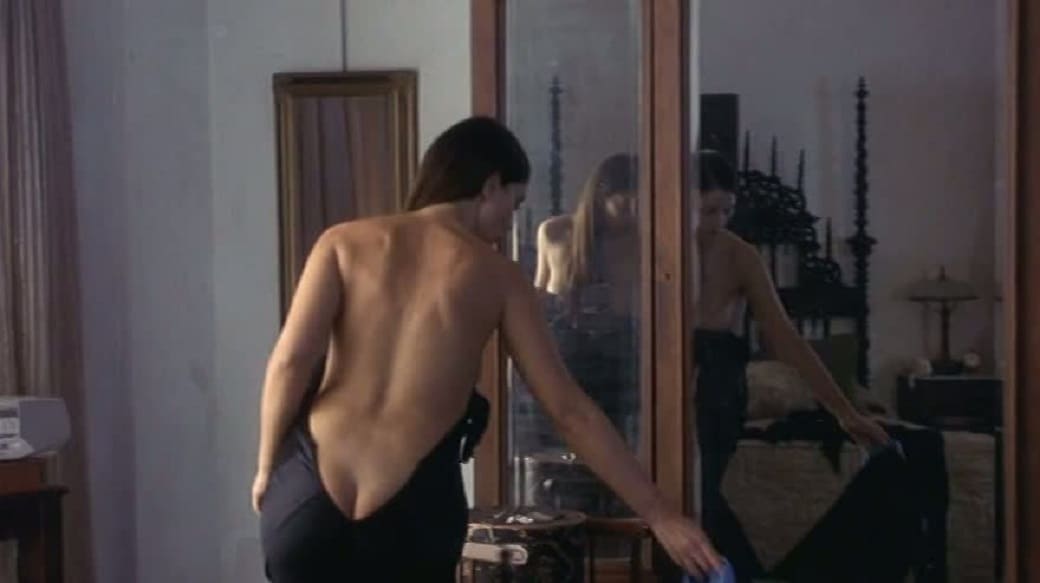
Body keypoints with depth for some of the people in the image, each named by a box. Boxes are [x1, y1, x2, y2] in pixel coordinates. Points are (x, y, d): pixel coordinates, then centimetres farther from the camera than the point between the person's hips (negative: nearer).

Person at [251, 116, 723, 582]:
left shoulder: (344, 242, 6)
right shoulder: (498, 277, 5)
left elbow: (291, 359, -6)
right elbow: (569, 410, 3)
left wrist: (266, 467, 6)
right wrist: (660, 515, 6)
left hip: (311, 488, 1)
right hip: (411, 509, -1)